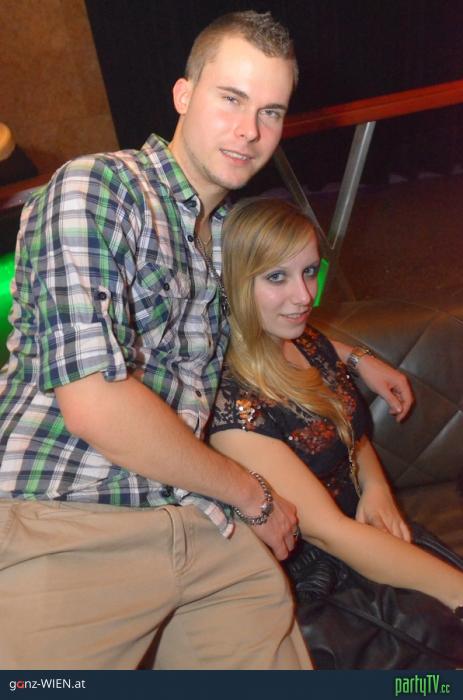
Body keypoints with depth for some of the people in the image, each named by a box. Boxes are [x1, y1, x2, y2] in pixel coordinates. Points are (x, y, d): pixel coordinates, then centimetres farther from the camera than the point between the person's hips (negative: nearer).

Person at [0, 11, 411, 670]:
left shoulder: (227, 232, 14)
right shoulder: (94, 186, -10)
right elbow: (93, 402, -20)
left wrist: (357, 358, 28)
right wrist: (253, 496, -8)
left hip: (203, 527, 6)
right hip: (70, 528, -5)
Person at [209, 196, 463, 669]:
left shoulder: (312, 345, 0)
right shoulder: (230, 400, -23)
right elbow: (326, 530, -22)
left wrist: (376, 487, -5)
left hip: (366, 540, 7)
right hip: (301, 584, -6)